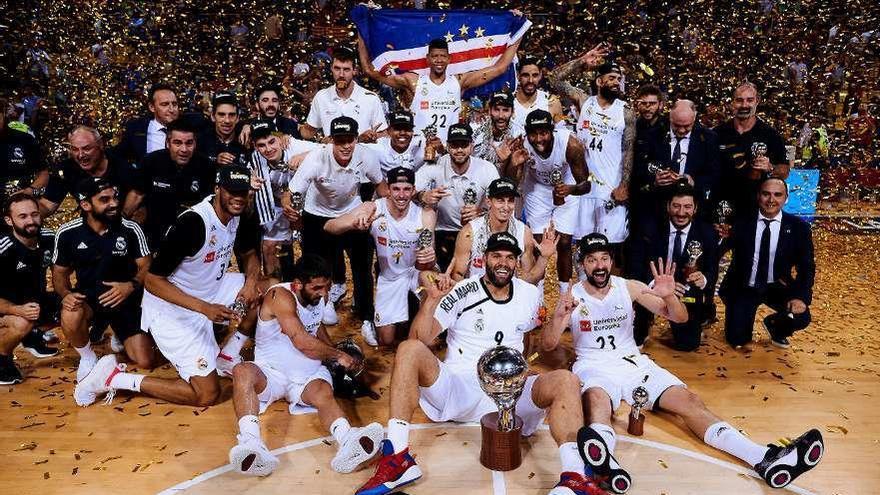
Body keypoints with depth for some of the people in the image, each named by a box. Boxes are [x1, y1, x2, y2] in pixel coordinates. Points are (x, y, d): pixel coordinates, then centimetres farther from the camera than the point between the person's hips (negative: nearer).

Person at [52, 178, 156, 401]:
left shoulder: (131, 230, -13)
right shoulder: (67, 233, -9)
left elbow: (146, 267, -9)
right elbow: (60, 272, 3)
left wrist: (132, 285, -30)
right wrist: (66, 294, -18)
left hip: (126, 300, 0)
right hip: (88, 298, 0)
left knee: (145, 361, -8)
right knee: (70, 317, -38)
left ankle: (120, 336, 29)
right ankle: (88, 358, -3)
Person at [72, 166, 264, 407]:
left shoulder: (237, 216, -4)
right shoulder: (192, 223, -29)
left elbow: (249, 255, 13)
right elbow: (152, 281, -25)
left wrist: (251, 280, -10)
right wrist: (204, 308, -32)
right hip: (172, 309, -8)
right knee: (207, 394, -9)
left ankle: (226, 357, 11)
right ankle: (113, 378, 3)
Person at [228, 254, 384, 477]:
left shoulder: (317, 297, 9)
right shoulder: (280, 296, -15)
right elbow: (301, 341, -22)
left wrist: (333, 354, 18)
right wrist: (338, 355, -10)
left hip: (308, 374, 4)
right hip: (271, 371, -4)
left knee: (323, 393, -30)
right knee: (242, 372, -35)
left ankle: (348, 442, -60)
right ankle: (252, 444, -56)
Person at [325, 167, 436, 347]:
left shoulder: (426, 214, -20)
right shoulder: (373, 209, -22)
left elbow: (428, 262, -23)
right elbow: (328, 227, -27)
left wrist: (429, 259, -49)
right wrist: (354, 223, -49)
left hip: (417, 271, 1)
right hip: (389, 276, -1)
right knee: (386, 340, -3)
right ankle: (373, 323, 32)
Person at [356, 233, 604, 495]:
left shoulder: (530, 295, 10)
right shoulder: (462, 292, -3)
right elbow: (420, 339, -12)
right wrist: (431, 299, -24)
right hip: (457, 386, -2)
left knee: (566, 380, -20)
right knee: (410, 350, -27)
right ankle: (397, 457, -33)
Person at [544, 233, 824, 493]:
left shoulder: (629, 287, 6)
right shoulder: (572, 297, -1)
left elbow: (680, 317, 3)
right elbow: (548, 346, -8)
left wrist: (669, 295, -20)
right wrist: (558, 321, -30)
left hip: (633, 362, 3)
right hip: (594, 366, -3)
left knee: (688, 400, -17)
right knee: (597, 399, -38)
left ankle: (765, 460, -30)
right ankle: (606, 463, -67)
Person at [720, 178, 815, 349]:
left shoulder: (798, 227, -5)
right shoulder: (741, 223, -7)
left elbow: (806, 267, -5)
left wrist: (801, 296, -20)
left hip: (777, 288, 1)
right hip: (744, 288, -1)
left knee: (800, 318, -24)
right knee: (737, 340, -11)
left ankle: (774, 325, 14)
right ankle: (745, 317, 27)